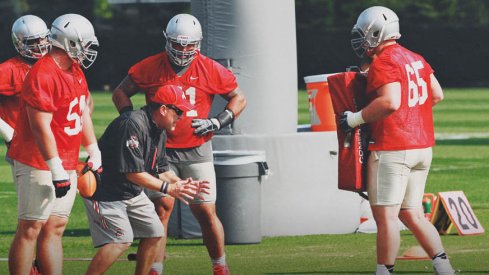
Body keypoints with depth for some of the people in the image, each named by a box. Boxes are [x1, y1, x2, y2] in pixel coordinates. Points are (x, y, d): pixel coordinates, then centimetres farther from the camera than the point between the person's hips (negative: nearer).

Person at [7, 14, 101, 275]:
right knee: (30, 229, -7)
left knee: (54, 230, 9)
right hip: (38, 165, -9)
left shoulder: (75, 72, 11)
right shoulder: (43, 75, -20)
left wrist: (94, 154, 22)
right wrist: (56, 170, -21)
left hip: (66, 165, 9)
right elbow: (41, 128, -22)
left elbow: (83, 113, 22)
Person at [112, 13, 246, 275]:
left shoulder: (210, 70, -3)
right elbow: (120, 93, 9)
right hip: (162, 150, 0)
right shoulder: (150, 68, -3)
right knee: (163, 205, -12)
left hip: (197, 152, 1)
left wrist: (217, 122, -5)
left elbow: (239, 98, 8)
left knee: (205, 212, 1)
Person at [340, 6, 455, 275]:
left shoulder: (384, 63, -13)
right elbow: (437, 95, 21)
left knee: (385, 215, -4)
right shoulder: (416, 59, 13)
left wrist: (356, 118, -16)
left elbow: (390, 102, -26)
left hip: (392, 149, -9)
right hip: (422, 146, 9)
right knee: (411, 213, 13)